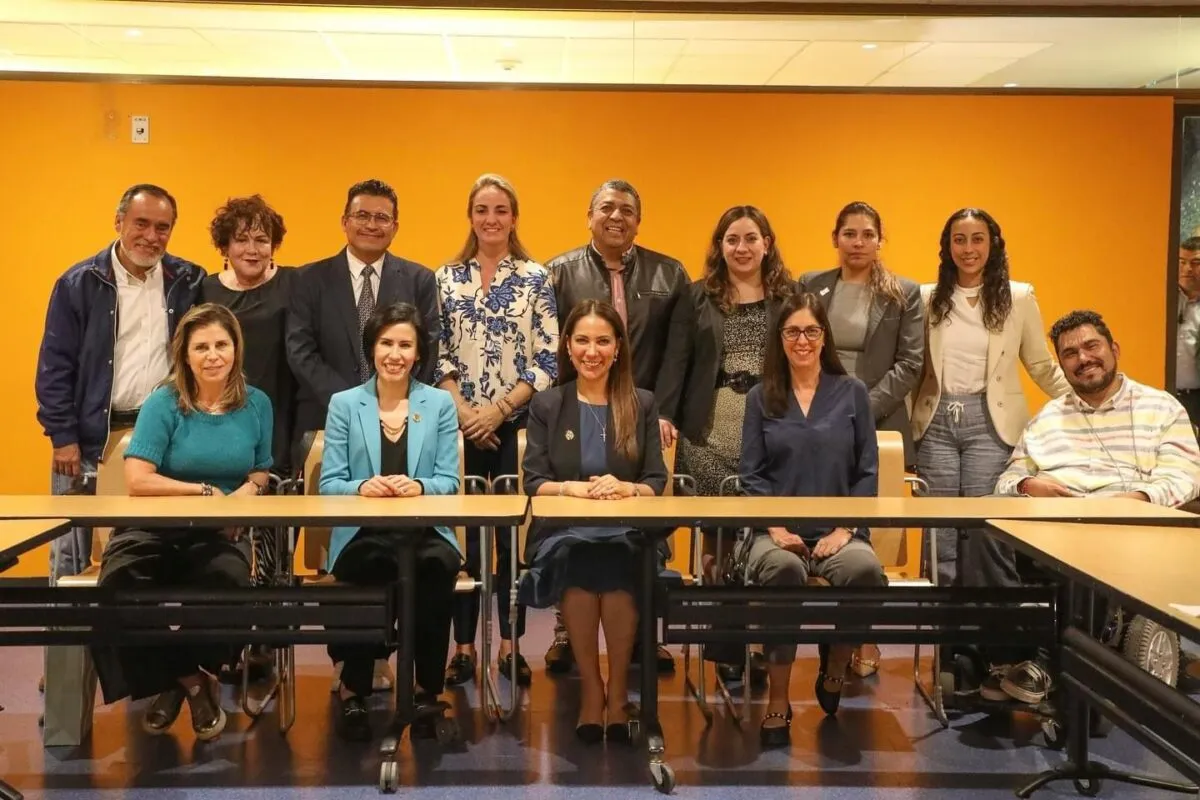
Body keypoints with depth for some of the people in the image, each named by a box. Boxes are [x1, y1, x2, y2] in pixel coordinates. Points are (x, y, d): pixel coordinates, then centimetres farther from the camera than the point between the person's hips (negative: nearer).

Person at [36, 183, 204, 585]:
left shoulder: (188, 282, 3)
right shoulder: (79, 283, -2)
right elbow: (55, 367, -2)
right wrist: (63, 437, -7)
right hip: (92, 435, -2)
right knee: (73, 551, 5)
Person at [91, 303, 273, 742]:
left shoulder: (256, 405, 8)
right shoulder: (163, 403, -4)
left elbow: (261, 472, 22)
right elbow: (138, 480, -13)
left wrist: (250, 487, -3)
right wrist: (206, 492, -11)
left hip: (220, 533, 2)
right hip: (154, 529, -2)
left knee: (224, 580, -33)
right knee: (120, 588, -33)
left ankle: (178, 679, 0)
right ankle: (190, 680, -6)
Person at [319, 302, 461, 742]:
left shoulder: (440, 403, 13)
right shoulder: (344, 404, 11)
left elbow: (449, 481, 5)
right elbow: (329, 484, 4)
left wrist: (419, 486, -17)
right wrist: (362, 487, -18)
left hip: (425, 532, 1)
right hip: (362, 536, -1)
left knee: (437, 565, -34)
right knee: (375, 565, -36)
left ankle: (426, 689, -17)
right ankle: (353, 689, -17)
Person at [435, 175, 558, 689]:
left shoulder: (536, 278, 1)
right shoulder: (447, 277, 7)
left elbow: (548, 360, -3)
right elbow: (438, 355, 4)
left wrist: (499, 408, -11)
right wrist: (462, 411, -8)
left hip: (516, 425, -1)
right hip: (460, 425, 1)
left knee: (514, 536, 2)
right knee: (462, 536, 3)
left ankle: (510, 646, 12)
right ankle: (464, 646, 11)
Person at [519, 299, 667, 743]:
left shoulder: (642, 404, 12)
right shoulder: (546, 405, 11)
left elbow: (657, 482, 6)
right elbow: (533, 483, 3)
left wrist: (625, 488, -16)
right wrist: (572, 487, -17)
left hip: (628, 532, 0)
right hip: (562, 531, 0)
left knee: (614, 567, -36)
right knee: (577, 564, -36)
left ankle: (617, 690, -19)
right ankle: (590, 687, -19)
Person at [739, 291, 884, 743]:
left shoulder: (852, 393, 10)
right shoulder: (761, 398, 11)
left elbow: (867, 473, 6)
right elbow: (751, 475, 6)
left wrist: (845, 530, -7)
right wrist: (775, 528, -10)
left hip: (838, 531, 1)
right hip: (777, 530, 0)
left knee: (866, 571, -34)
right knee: (782, 569, -37)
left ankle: (835, 664, -1)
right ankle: (777, 702, -24)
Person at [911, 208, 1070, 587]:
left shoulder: (1019, 297, 3)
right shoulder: (928, 298, 7)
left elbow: (1042, 367, 6)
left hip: (990, 423, -1)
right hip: (937, 422, 2)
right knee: (938, 532, 3)